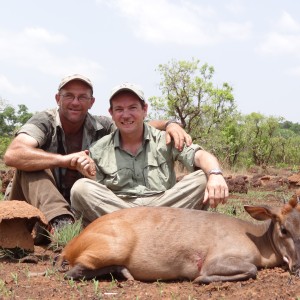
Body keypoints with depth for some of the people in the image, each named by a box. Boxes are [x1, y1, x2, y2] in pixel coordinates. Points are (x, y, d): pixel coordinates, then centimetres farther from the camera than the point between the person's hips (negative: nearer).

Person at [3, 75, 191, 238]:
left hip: (74, 206, 2)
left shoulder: (100, 127, -5)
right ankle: (60, 223, -41)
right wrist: (65, 160, -46)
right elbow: (13, 154, -34)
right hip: (32, 204, -2)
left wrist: (169, 124, -26)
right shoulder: (45, 122, -16)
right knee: (32, 161, -30)